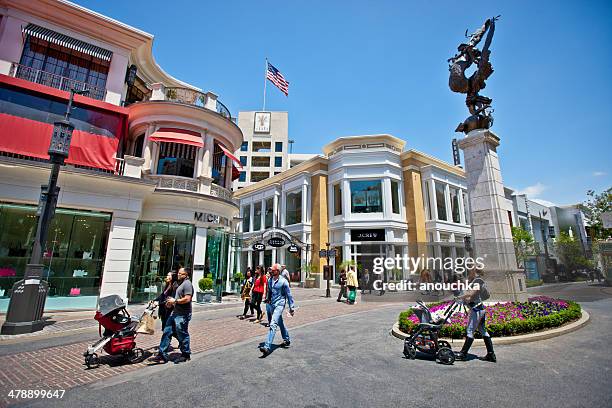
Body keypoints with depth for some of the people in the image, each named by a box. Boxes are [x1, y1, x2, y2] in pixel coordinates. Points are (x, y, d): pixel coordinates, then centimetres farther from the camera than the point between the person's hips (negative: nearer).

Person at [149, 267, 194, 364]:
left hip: (182, 315, -10)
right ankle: (162, 355, 20)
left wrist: (175, 301, -16)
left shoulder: (187, 284, -17)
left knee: (182, 335, 2)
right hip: (175, 313, 10)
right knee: (166, 332, 11)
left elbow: (187, 299, -25)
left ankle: (186, 355, 18)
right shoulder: (181, 283, 16)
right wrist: (172, 301, 10)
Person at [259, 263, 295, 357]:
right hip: (271, 304, 7)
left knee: (273, 325, -17)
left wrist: (292, 307, -4)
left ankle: (267, 347, -20)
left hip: (279, 304, -7)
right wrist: (267, 299, 18)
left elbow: (289, 295, -6)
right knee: (280, 323, 21)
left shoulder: (283, 281, -11)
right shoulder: (270, 280, 7)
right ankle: (287, 340, 40)